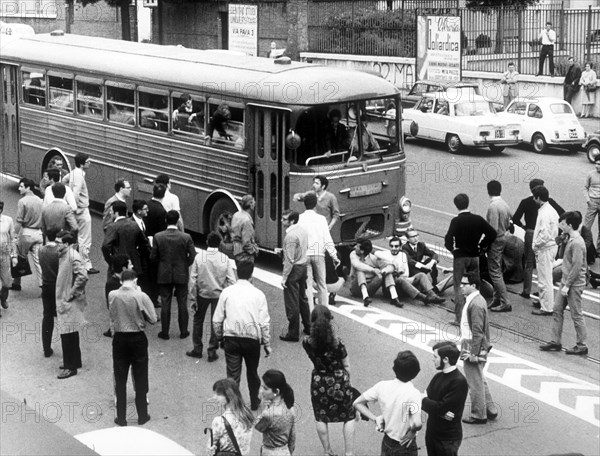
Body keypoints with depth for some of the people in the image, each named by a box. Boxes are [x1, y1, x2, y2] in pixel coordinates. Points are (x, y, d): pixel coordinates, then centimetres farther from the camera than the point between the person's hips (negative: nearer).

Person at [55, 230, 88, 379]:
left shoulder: (73, 257, -20)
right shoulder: (63, 255, 10)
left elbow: (82, 277, -30)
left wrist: (72, 293, -21)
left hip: (70, 303, -10)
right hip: (63, 300, 10)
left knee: (68, 335, -3)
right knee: (71, 334, 18)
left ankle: (71, 367, 5)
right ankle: (74, 362, 30)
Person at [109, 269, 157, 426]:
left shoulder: (112, 295, -7)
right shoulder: (141, 296, -15)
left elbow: (112, 314, 8)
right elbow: (153, 319, -8)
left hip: (119, 339, 2)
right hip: (138, 339, -2)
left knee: (120, 379, 10)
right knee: (140, 379, 11)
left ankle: (121, 418, 15)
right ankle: (142, 416, 18)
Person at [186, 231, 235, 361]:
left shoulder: (199, 257, -10)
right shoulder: (225, 259, -8)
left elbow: (193, 279, -10)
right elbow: (232, 281, -9)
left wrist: (192, 299, -4)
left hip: (202, 293, 0)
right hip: (219, 294, 0)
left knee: (198, 320, 18)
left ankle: (197, 349, 25)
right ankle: (212, 351, 13)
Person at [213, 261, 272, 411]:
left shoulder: (227, 292, -2)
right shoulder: (258, 294, -4)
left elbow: (217, 320, 1)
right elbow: (264, 323, -4)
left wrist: (220, 337, 17)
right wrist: (267, 344, 5)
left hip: (231, 338, -1)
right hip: (252, 338, 1)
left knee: (233, 374, 5)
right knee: (252, 372, 21)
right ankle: (254, 402, 37)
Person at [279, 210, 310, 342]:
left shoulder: (290, 236, -23)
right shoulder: (303, 231, 4)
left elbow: (290, 260, -23)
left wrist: (284, 277, -18)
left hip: (294, 269, -9)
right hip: (303, 266, 9)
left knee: (292, 303, -1)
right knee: (302, 298, 22)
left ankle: (293, 334, 5)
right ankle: (308, 327, 32)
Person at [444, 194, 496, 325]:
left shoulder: (456, 221, -14)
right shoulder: (478, 219, -3)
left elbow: (448, 239, -22)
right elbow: (492, 233, -2)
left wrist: (451, 249, -2)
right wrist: (482, 246, 7)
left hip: (460, 256, -3)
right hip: (475, 256, 4)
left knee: (457, 287, 5)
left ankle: (459, 318, 0)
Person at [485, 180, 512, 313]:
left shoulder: (493, 206, -21)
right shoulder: (504, 204, 6)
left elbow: (493, 229, -23)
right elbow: (508, 225, 12)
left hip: (495, 242, -9)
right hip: (503, 239, 9)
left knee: (495, 272, -5)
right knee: (497, 271, 17)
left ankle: (505, 303, -6)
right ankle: (497, 299, 25)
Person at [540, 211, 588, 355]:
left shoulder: (577, 243, -21)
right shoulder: (570, 239, 8)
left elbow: (577, 267, -23)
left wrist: (567, 285, -20)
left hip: (574, 284, -10)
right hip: (566, 282, 10)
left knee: (576, 315, 0)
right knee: (557, 310, 11)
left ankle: (582, 345, 9)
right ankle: (555, 341, 17)